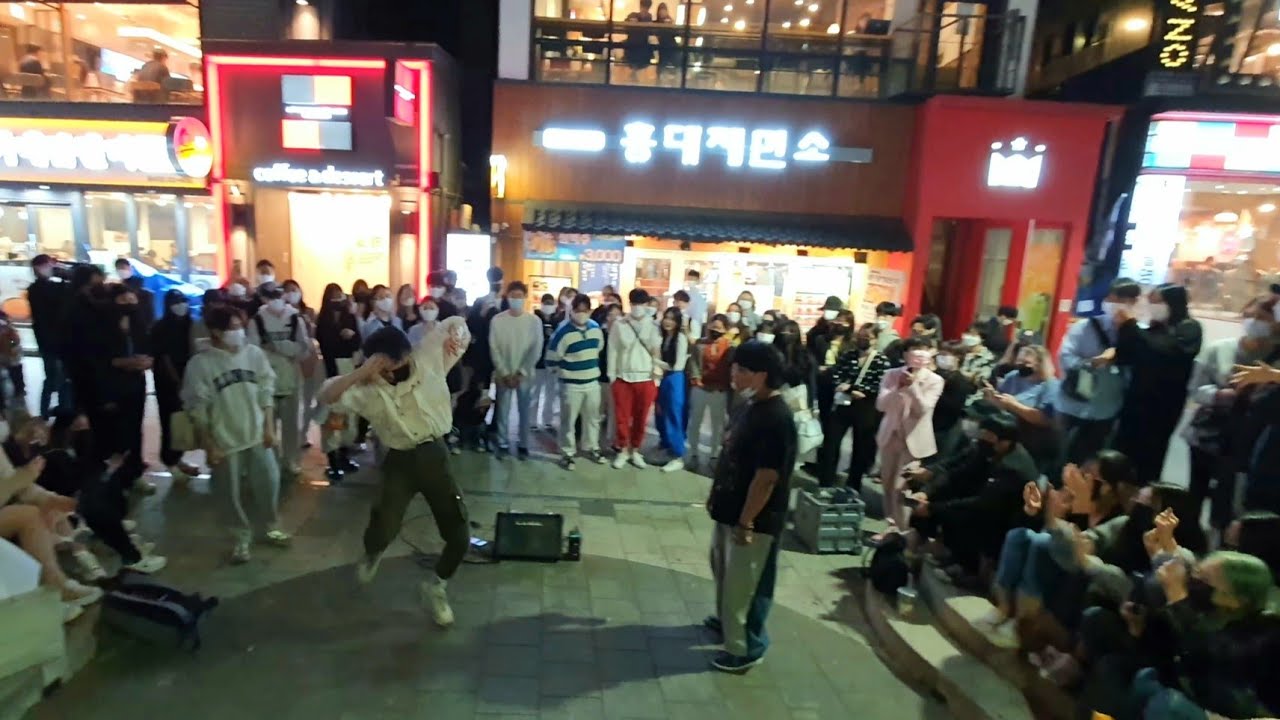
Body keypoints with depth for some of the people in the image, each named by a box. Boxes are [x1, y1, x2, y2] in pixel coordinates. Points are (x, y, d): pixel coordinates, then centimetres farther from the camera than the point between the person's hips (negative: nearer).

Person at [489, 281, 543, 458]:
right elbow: (494, 349, -3)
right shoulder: (497, 320, -2)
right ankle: (502, 444, 19)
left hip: (525, 374, 0)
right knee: (503, 411, 5)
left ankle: (523, 445, 19)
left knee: (525, 411, 6)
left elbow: (536, 350, -5)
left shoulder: (534, 321, -3)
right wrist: (505, 373, -10)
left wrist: (521, 372, -11)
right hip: (503, 374, 0)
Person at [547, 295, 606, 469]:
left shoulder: (596, 328, 1)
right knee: (568, 420, 5)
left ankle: (590, 448, 34)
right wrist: (563, 372, 2)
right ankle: (567, 453, 18)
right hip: (571, 384, -6)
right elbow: (551, 359, -11)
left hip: (593, 382, 6)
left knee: (592, 418, 17)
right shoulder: (563, 332, -18)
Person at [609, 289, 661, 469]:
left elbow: (656, 350, -5)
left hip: (645, 379, 1)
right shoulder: (619, 324, -1)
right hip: (623, 378, -1)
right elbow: (613, 351, 0)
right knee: (622, 417, 4)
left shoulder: (653, 326, 3)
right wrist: (612, 377, -2)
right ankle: (623, 450, 21)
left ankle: (635, 450, 25)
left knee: (641, 418, 9)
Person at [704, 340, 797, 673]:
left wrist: (746, 522, -21)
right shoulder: (752, 405, 3)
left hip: (754, 519, -9)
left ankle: (746, 648, 25)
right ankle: (727, 619, 48)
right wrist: (715, 494, 17)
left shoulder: (777, 419, -26)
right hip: (730, 509, 9)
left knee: (743, 584, 6)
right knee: (723, 569, 26)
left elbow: (766, 478, -26)